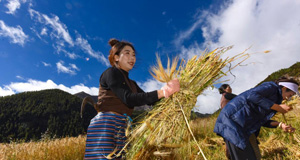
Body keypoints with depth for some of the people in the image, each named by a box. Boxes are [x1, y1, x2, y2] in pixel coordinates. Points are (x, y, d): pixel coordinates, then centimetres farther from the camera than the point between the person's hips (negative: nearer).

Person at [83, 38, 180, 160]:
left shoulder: (131, 84, 21)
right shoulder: (111, 72, -2)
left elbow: (149, 100, 13)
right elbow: (129, 99, -15)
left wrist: (169, 90, -2)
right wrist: (162, 92, -20)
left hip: (122, 129, 7)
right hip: (105, 125, -7)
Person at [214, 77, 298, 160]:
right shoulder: (272, 86, -2)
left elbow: (260, 120, 19)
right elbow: (252, 96, -24)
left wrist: (280, 124, 5)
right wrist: (278, 107, -14)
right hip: (232, 118, -10)